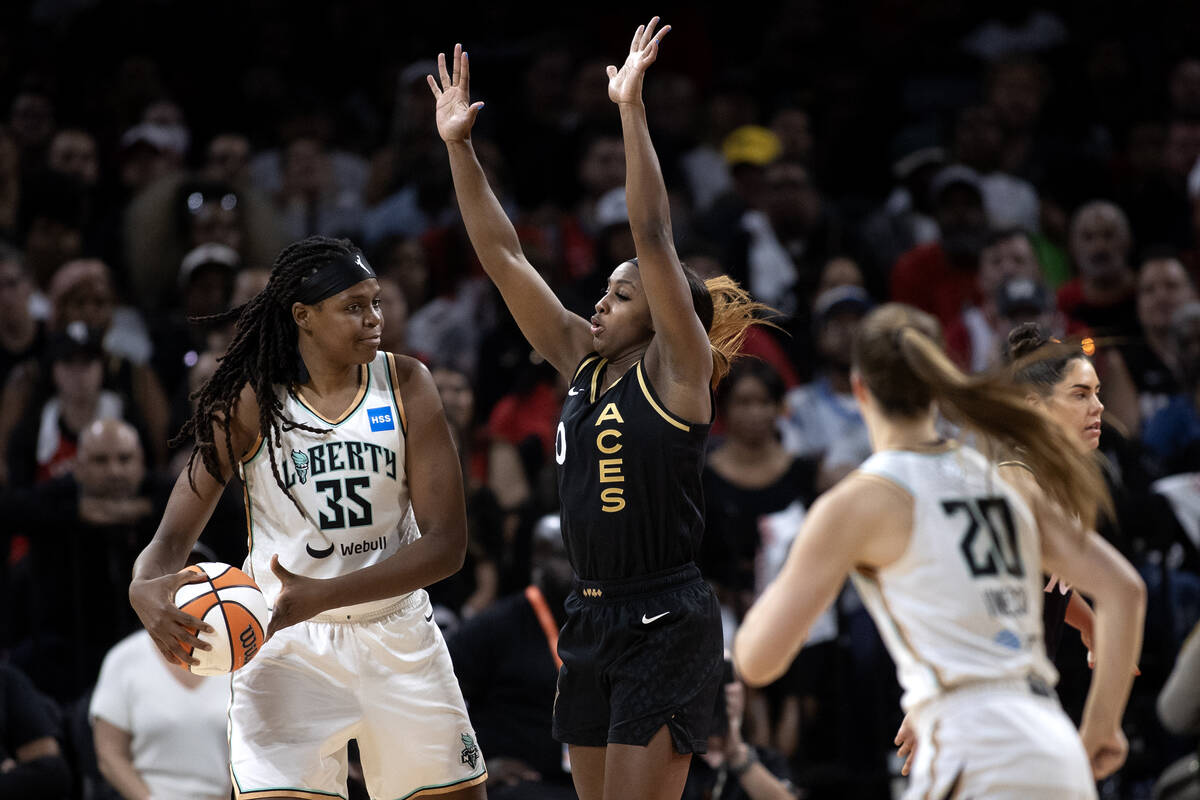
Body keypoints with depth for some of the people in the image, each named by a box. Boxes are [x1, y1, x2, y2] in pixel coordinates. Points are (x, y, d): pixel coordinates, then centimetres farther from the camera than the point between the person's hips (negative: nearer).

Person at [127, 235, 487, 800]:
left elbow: (446, 543, -12)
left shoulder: (405, 386, -6)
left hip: (396, 636, 2)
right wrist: (145, 589, -34)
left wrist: (322, 595, -25)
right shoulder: (248, 400, -9)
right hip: (286, 641, -2)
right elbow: (174, 535, -8)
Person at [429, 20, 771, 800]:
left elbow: (655, 237, -16)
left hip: (665, 625, -8)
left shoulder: (675, 370, -6)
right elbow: (504, 256, 11)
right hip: (592, 619, 8)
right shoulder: (583, 363, 12)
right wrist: (459, 147, 6)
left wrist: (631, 107, -20)